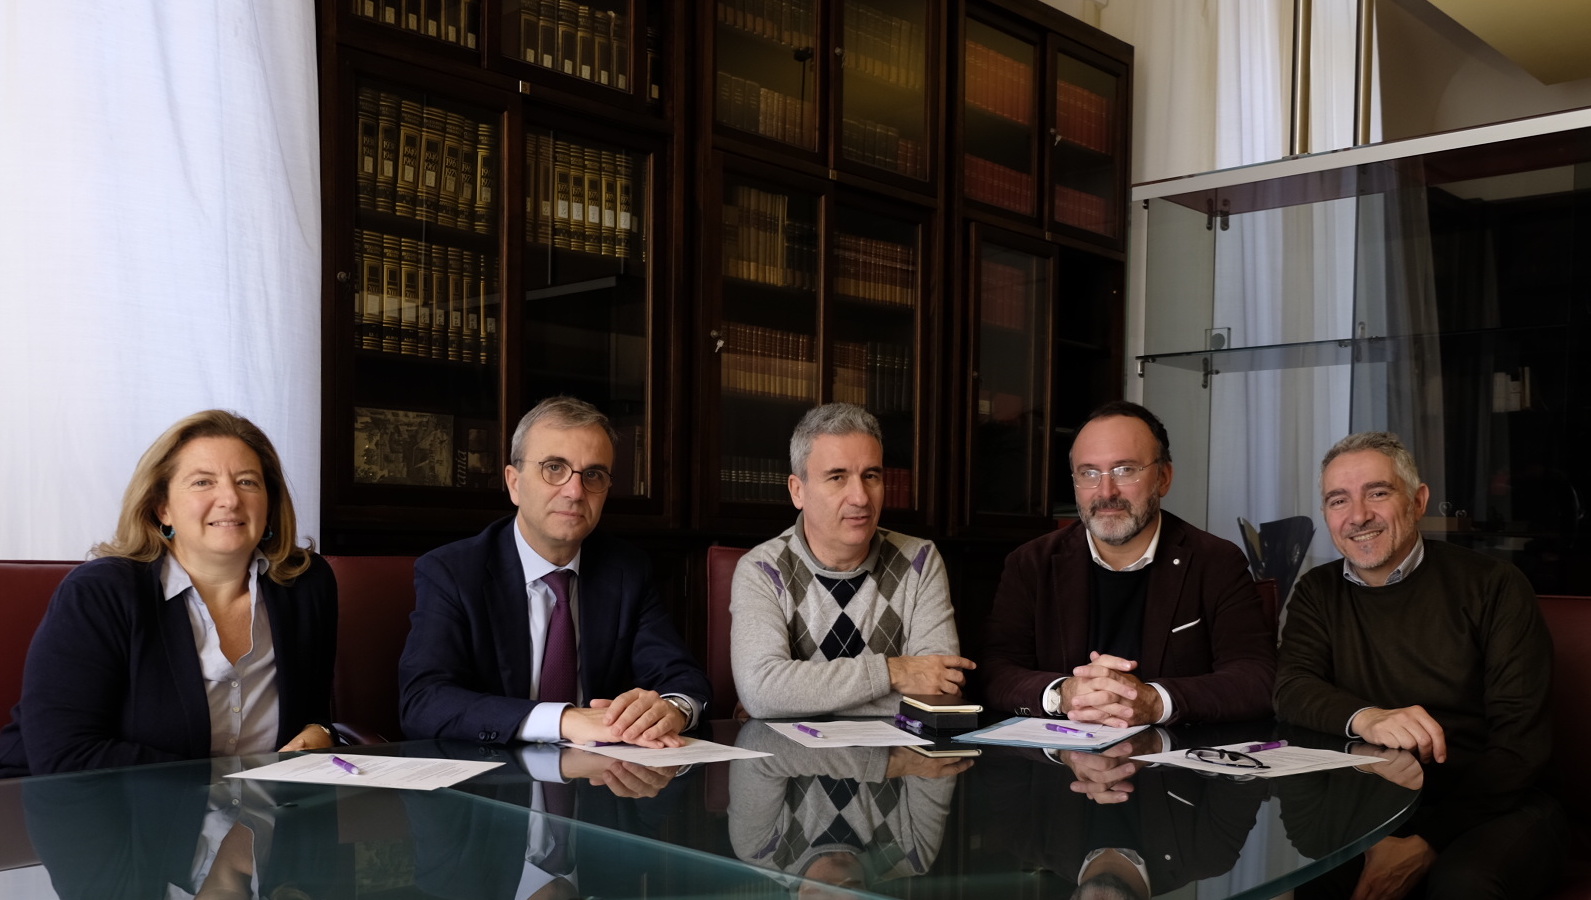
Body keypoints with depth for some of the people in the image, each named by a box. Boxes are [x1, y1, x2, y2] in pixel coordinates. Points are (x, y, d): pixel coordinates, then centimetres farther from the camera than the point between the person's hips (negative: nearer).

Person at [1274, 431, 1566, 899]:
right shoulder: (1318, 593, 9)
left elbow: (1521, 741, -10)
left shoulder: (1493, 586, -4)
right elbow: (1293, 689, -6)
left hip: (1489, 804, -2)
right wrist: (1365, 718, -30)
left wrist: (1425, 843, -21)